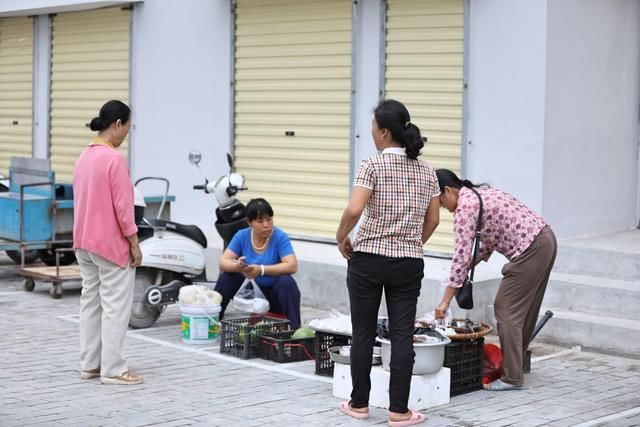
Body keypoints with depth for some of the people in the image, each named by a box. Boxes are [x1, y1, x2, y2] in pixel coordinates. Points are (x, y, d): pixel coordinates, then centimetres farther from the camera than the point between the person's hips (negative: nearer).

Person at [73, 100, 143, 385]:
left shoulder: (84, 156, 9)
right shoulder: (115, 159, -18)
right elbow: (122, 206, -18)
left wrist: (87, 235, 19)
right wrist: (134, 243, -11)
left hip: (84, 242, 9)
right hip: (111, 244, -9)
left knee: (90, 302, 13)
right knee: (115, 306, -3)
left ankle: (89, 364, 17)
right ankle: (112, 369, 0)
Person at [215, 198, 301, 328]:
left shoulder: (280, 237, -16)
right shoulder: (242, 236, -7)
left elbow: (292, 266, -28)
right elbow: (223, 262, -13)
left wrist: (261, 270, -37)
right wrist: (237, 267, -36)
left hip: (274, 293, -3)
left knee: (286, 282, -33)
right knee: (226, 277, -18)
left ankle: (295, 329, -30)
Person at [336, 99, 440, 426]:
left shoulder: (373, 166, -11)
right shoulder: (426, 170, 7)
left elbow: (353, 210, -21)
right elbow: (433, 220, 12)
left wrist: (341, 238, -5)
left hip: (368, 260, -4)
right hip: (408, 264, 4)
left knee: (363, 334, 8)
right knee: (402, 336, 4)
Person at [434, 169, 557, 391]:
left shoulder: (464, 206, -12)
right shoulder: (478, 194, 18)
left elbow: (462, 255, -16)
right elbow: (489, 241, 23)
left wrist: (445, 301, -14)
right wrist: (470, 267, 12)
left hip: (530, 249, -10)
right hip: (545, 241, 10)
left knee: (507, 309, -4)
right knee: (525, 308, 17)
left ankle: (511, 377, -2)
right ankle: (514, 365, 26)